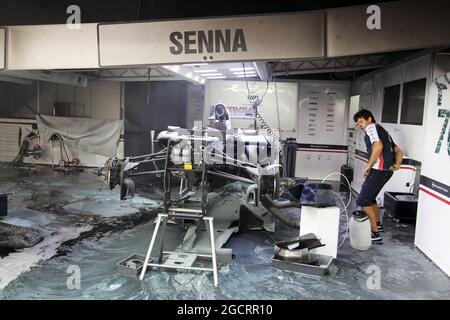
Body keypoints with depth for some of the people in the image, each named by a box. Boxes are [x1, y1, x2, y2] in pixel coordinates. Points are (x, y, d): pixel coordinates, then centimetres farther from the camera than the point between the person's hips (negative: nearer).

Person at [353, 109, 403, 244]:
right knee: (369, 198, 24)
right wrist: (397, 165, 6)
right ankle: (378, 224, 37)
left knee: (363, 201, -4)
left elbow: (378, 146, -21)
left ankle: (376, 235, -2)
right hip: (387, 170, 10)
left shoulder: (371, 127, -3)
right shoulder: (382, 131, 27)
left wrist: (368, 167, -15)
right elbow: (398, 152, 22)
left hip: (379, 170, -10)